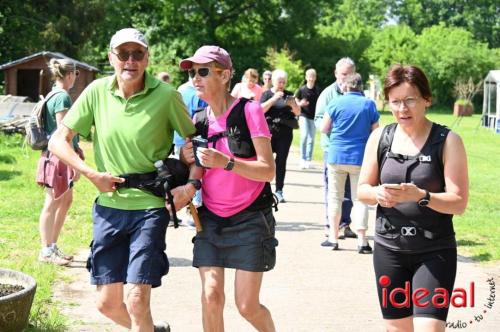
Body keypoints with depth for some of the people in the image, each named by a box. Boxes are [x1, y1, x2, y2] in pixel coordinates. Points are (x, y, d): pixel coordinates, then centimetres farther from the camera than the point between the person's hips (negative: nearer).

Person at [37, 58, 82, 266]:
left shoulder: (53, 95, 13)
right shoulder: (62, 97, -16)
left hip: (56, 156, 10)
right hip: (59, 157, -10)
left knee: (66, 200, 16)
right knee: (53, 204, -3)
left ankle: (53, 247, 23)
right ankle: (46, 251, 5)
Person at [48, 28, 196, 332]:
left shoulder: (166, 95, -9)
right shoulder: (98, 91, -1)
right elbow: (59, 140, 3)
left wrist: (191, 184, -11)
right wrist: (92, 174, -8)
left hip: (150, 206, -4)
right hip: (109, 206, 4)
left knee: (137, 300, -12)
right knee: (107, 303, 10)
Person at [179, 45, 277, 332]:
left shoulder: (249, 111, -10)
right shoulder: (200, 120, 5)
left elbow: (268, 170, -14)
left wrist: (226, 162, -27)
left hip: (249, 219, -4)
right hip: (211, 219, 4)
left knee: (247, 305, -2)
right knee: (211, 296, -6)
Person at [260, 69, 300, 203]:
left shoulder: (288, 95, 11)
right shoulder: (267, 94, 5)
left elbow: (298, 113, 9)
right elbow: (261, 109, -9)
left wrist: (293, 104, -11)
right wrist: (274, 98, -18)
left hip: (285, 133, 2)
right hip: (269, 131, -2)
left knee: (281, 161, 2)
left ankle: (279, 191, 6)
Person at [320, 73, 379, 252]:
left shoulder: (336, 103, -4)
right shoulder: (369, 104, -2)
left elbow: (324, 129, 2)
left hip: (336, 156, 0)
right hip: (360, 157, 0)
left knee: (335, 197, 12)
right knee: (359, 199, 5)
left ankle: (333, 238, 14)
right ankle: (362, 241, 0)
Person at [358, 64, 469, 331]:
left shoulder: (447, 141, -8)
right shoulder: (380, 138, 2)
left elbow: (459, 202, -11)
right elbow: (362, 189, 8)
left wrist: (420, 195, -28)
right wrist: (378, 194, -15)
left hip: (435, 253, -3)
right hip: (389, 249, 4)